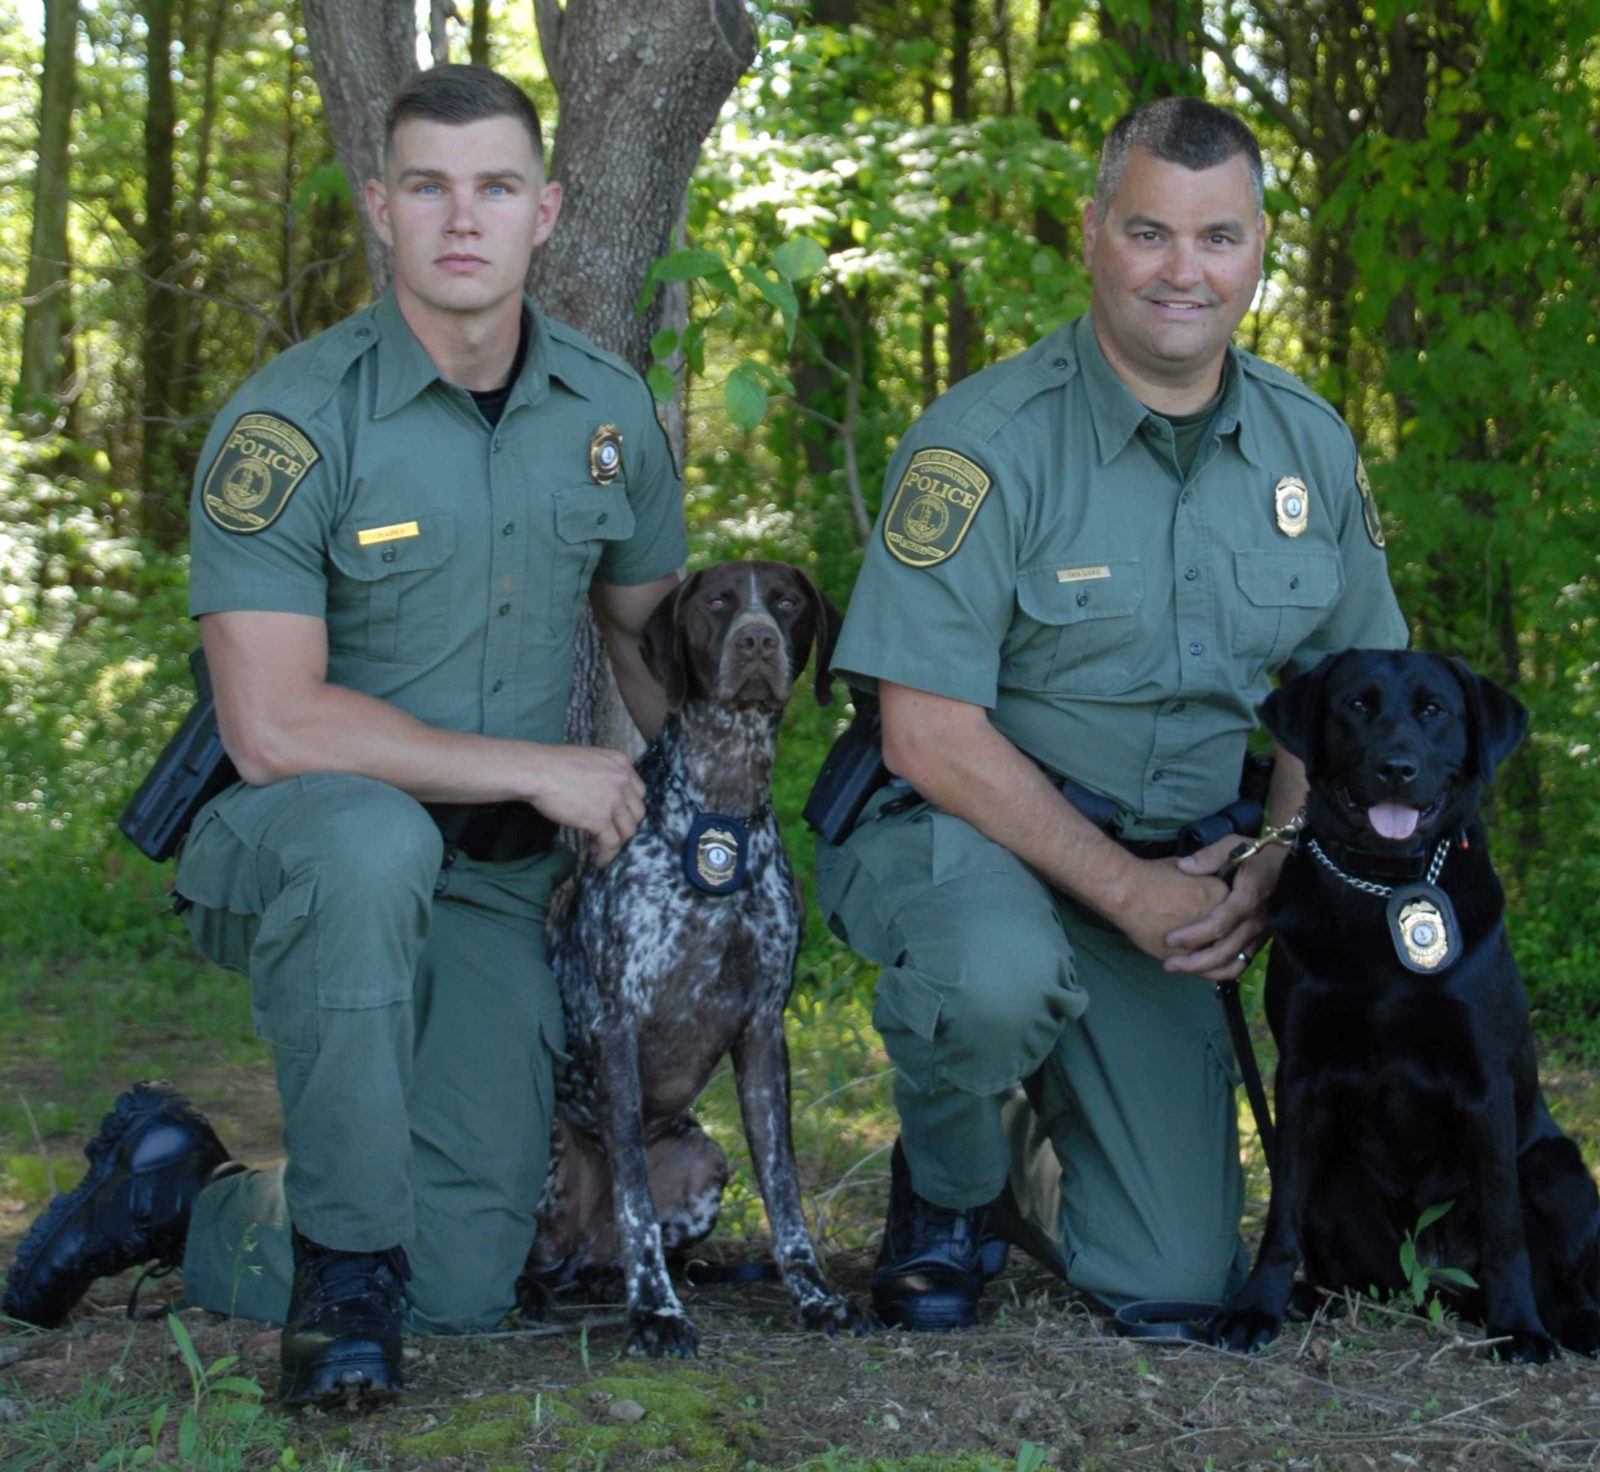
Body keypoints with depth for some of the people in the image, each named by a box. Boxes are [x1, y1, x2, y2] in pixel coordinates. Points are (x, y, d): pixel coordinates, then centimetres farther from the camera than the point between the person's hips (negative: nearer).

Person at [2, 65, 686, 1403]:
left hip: (493, 885, 5)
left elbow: (654, 640, 18)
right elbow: (273, 726, -23)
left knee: (464, 1285, -6)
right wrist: (537, 770, -20)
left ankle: (181, 1196, 22)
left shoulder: (611, 412, 1)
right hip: (300, 846, -5)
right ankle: (343, 1251, -24)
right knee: (372, 843, -43)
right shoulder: (291, 421, -16)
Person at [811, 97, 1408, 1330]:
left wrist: (1280, 861, -8)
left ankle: (1026, 1164, 32)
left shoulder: (1311, 447, 1)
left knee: (1177, 1284, -2)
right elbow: (930, 733, -20)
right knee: (998, 976, -42)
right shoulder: (986, 441, -17)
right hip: (959, 833, -4)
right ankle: (949, 1186, -6)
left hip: (1164, 878, 5)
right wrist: (1124, 889, -21)